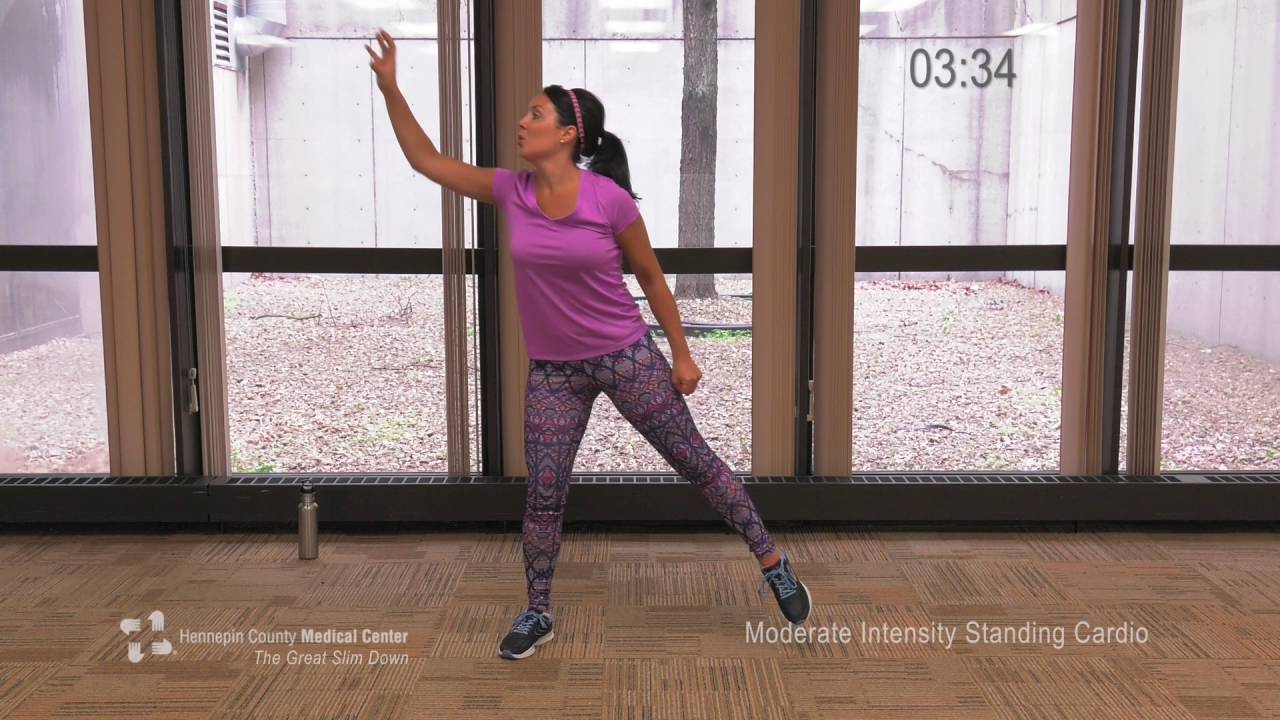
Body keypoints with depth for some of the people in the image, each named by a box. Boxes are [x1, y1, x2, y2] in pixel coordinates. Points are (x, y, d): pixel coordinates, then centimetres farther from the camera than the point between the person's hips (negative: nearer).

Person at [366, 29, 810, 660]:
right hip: (552, 370, 3)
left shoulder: (610, 199, -15)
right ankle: (537, 614, 27)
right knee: (543, 496, 7)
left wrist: (681, 354, 0)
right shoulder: (510, 191, -6)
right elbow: (426, 161, 1)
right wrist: (390, 87, -5)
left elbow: (651, 277, -4)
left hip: (627, 356, -3)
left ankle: (773, 565, 23)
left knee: (694, 462, 7)